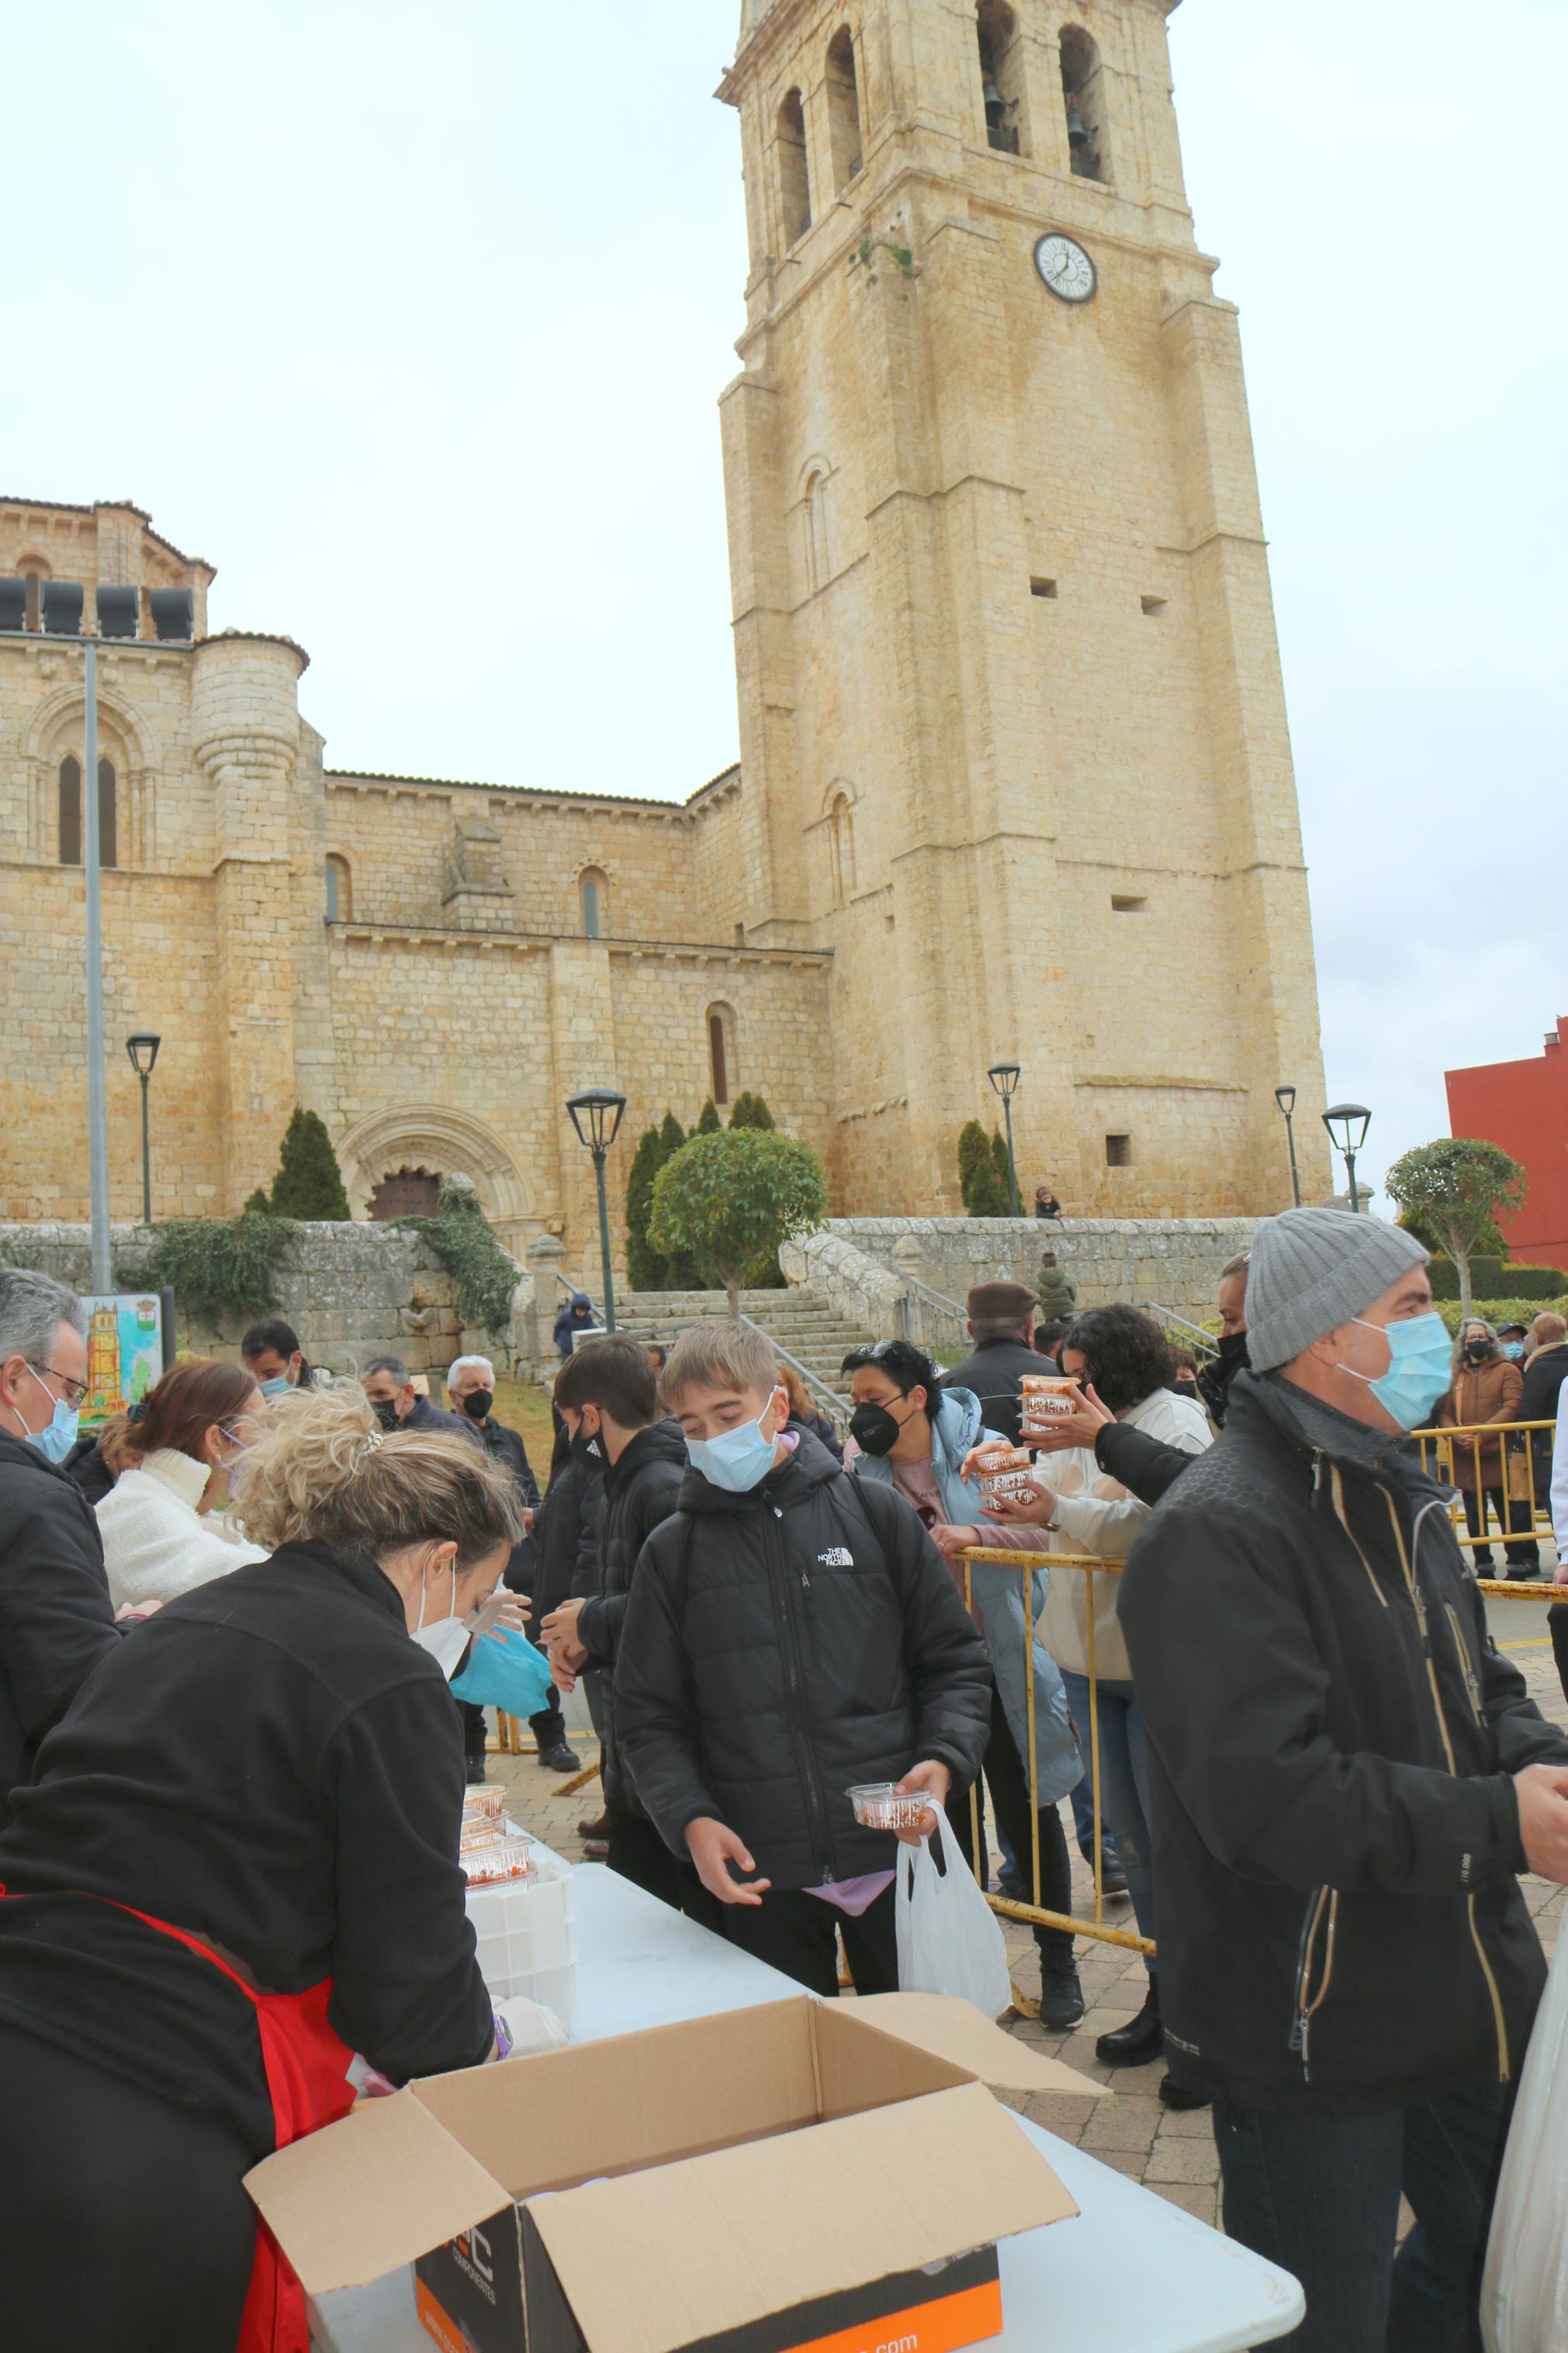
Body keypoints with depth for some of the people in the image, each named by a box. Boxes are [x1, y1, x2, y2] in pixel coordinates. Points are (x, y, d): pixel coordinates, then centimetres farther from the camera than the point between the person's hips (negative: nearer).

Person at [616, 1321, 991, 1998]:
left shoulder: (875, 1513, 1)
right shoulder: (672, 1553, 3)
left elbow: (954, 1661, 6)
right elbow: (649, 1717, 5)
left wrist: (942, 1760, -10)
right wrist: (690, 1820, -10)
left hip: (894, 1847, 0)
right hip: (759, 1873, 0)